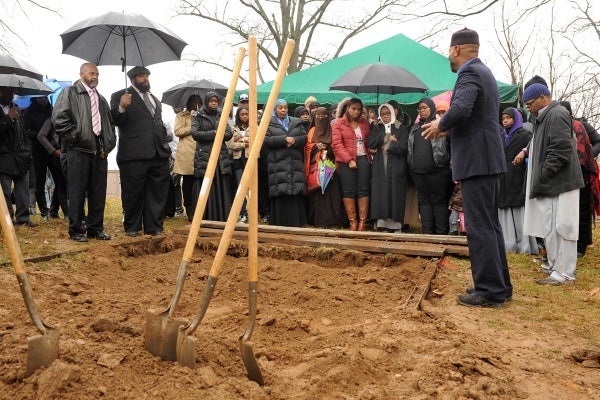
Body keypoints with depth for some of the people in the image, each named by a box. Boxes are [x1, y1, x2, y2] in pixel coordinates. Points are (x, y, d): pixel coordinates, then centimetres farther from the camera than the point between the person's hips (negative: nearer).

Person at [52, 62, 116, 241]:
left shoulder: (101, 99, 21)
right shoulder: (70, 93, 2)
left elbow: (110, 123, 27)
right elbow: (58, 119, -9)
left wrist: (109, 143, 13)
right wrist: (75, 137, -11)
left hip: (100, 150, 6)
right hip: (79, 149, -6)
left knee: (98, 191, 8)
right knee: (77, 191, -2)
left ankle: (95, 228, 17)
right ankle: (76, 230, 7)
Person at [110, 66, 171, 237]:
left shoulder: (155, 99, 24)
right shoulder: (120, 96, 4)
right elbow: (116, 121, -6)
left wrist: (165, 142, 18)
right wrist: (121, 108, -25)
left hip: (159, 153, 6)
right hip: (134, 154, -6)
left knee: (157, 193, 6)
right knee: (133, 193, 1)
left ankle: (154, 227, 13)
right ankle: (132, 228, 12)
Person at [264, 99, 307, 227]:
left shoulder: (296, 122, 18)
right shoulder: (268, 123, 9)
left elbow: (305, 137, 10)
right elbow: (266, 139, -4)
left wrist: (294, 140, -8)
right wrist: (284, 139, -11)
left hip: (296, 162, 3)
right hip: (278, 163, -2)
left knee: (296, 194, -3)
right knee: (280, 194, -9)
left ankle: (296, 223, 2)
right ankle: (280, 224, -4)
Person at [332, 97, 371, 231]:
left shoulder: (365, 123, 14)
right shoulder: (339, 123, 2)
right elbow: (337, 144, -6)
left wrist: (370, 151, -1)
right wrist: (349, 160, -13)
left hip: (363, 159, 3)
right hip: (346, 161, -3)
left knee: (363, 189, 0)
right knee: (348, 190, -1)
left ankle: (363, 221, 3)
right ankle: (352, 221, 3)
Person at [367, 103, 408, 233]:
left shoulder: (402, 128, 8)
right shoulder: (376, 128, 17)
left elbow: (403, 145, -6)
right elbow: (370, 143, 2)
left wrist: (387, 146, -1)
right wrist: (386, 137, -5)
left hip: (396, 167, -2)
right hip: (379, 167, 2)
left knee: (396, 194, -5)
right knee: (380, 194, -5)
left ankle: (396, 225, -3)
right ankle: (382, 224, -4)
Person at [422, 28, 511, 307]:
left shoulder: (470, 73, -12)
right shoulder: (483, 72, 19)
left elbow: (460, 109, -30)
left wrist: (440, 125, -12)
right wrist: (447, 127, 14)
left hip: (476, 161, -10)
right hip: (486, 159, 10)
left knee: (480, 227, -7)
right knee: (490, 225, 14)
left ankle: (489, 291, -2)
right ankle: (499, 285, 22)